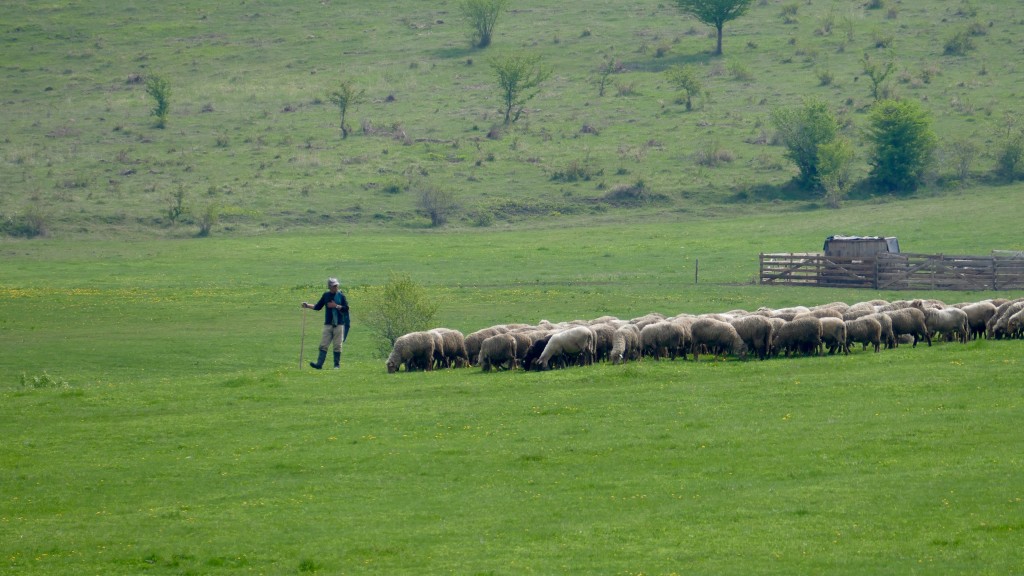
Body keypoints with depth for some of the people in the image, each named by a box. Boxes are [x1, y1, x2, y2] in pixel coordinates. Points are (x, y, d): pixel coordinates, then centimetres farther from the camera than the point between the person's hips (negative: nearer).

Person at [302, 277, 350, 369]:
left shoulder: (341, 295, 0)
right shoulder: (326, 295, 9)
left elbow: (346, 308, -5)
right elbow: (318, 307, 13)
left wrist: (336, 306, -15)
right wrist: (308, 305, 2)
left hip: (339, 324, -3)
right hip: (328, 324, 3)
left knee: (337, 346, 0)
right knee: (323, 345, -6)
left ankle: (337, 365, 8)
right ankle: (319, 364, -12)